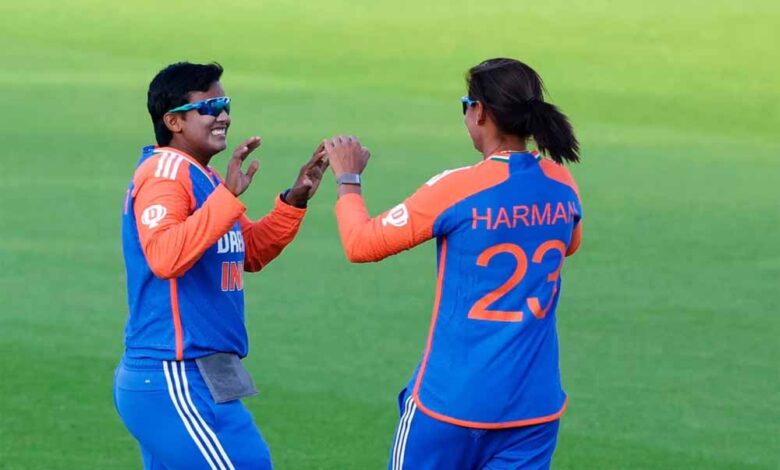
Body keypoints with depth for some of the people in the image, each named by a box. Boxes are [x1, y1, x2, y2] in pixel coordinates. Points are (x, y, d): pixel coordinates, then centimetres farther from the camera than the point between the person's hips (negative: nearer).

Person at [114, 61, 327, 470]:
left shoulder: (199, 175, 18)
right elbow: (164, 257, -29)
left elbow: (250, 253, 26)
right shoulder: (165, 170, -13)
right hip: (177, 380, -10)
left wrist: (294, 200, 13)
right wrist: (227, 195, -30)